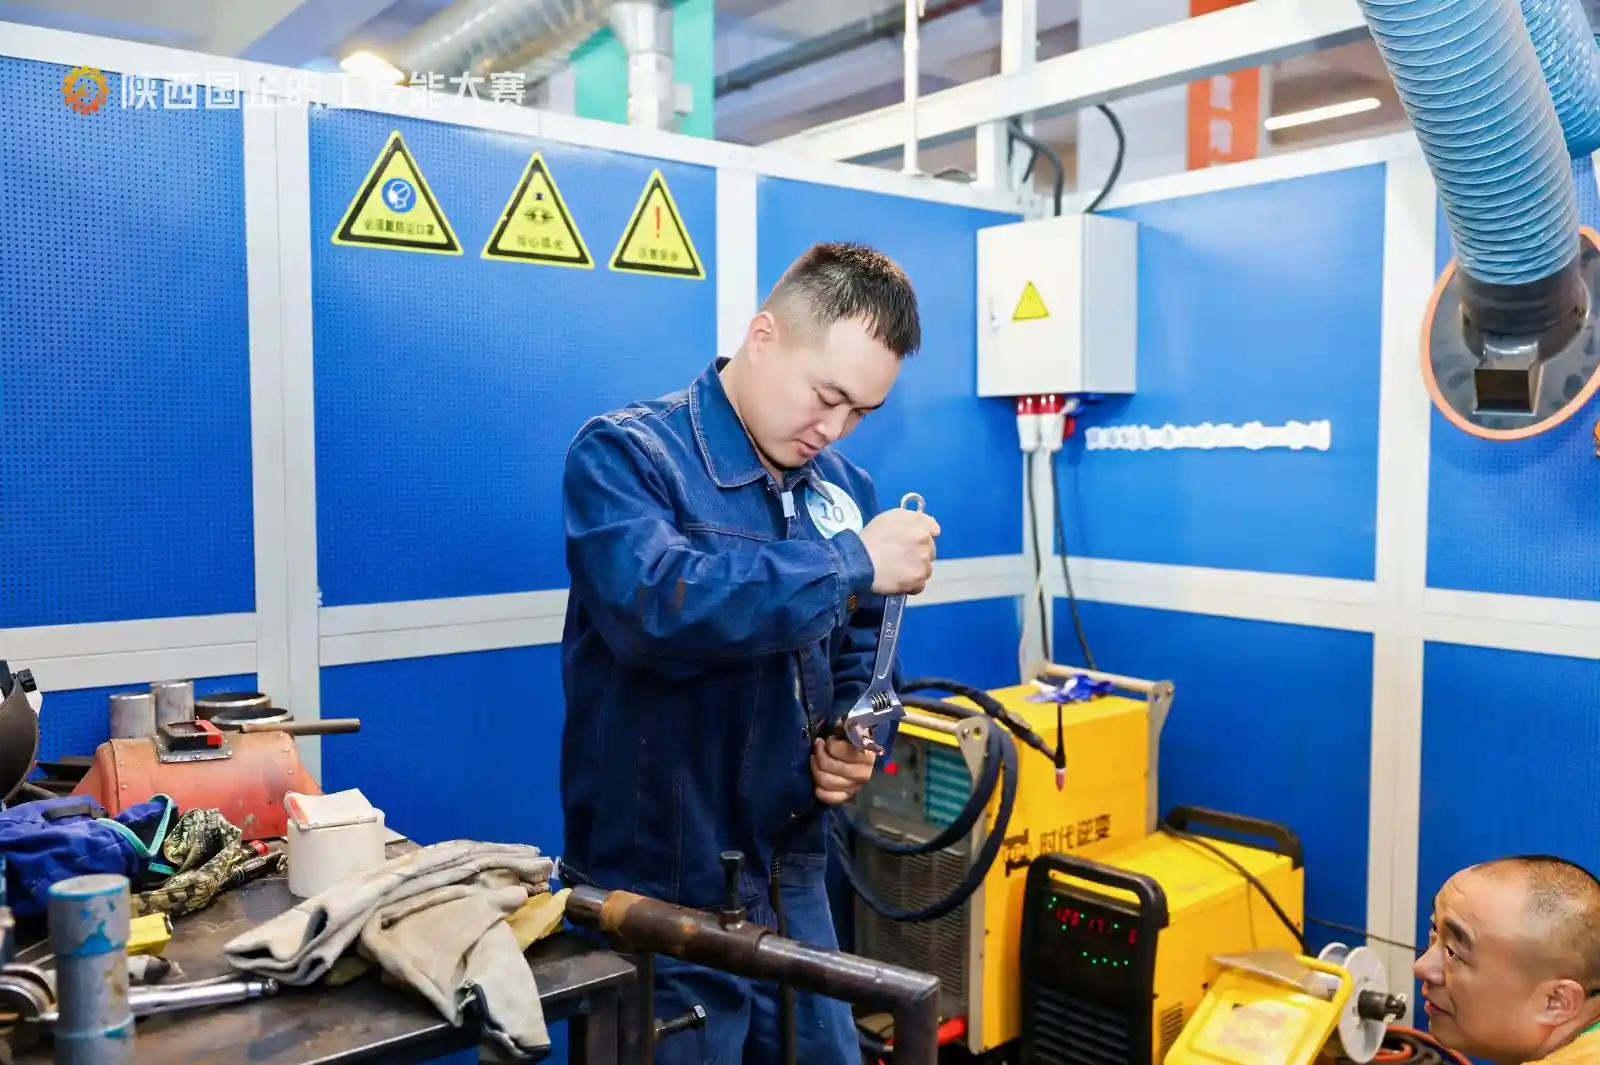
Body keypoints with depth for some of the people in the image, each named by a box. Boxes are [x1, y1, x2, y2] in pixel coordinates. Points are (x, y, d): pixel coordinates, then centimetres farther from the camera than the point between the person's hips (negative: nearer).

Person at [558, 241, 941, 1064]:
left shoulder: (843, 487, 5)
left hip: (793, 877, 6)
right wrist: (854, 562, -27)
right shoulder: (624, 455, -14)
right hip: (661, 897, -6)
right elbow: (658, 605, -34)